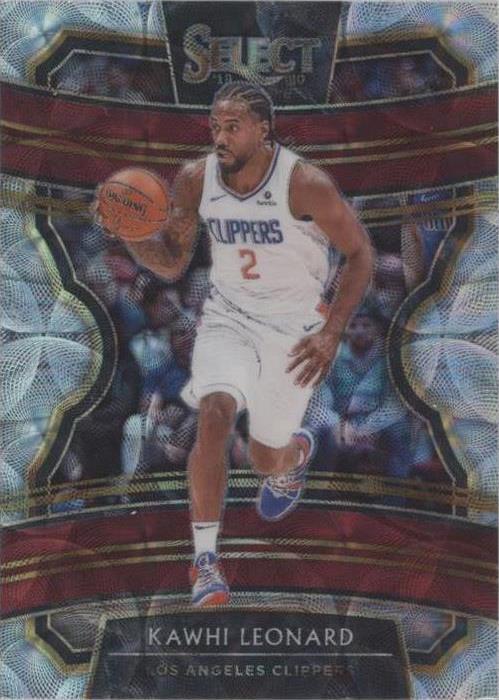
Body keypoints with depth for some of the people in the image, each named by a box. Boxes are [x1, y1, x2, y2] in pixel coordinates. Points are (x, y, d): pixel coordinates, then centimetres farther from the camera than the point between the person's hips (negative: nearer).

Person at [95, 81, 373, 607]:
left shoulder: (305, 184, -21)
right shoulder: (194, 180, -9)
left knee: (266, 459, 8)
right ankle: (205, 564, -15)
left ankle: (296, 453, 50)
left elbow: (359, 253, -9)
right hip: (227, 316, 2)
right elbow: (172, 264, 1)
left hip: (293, 327, -2)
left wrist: (332, 332, -18)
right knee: (213, 416, -26)